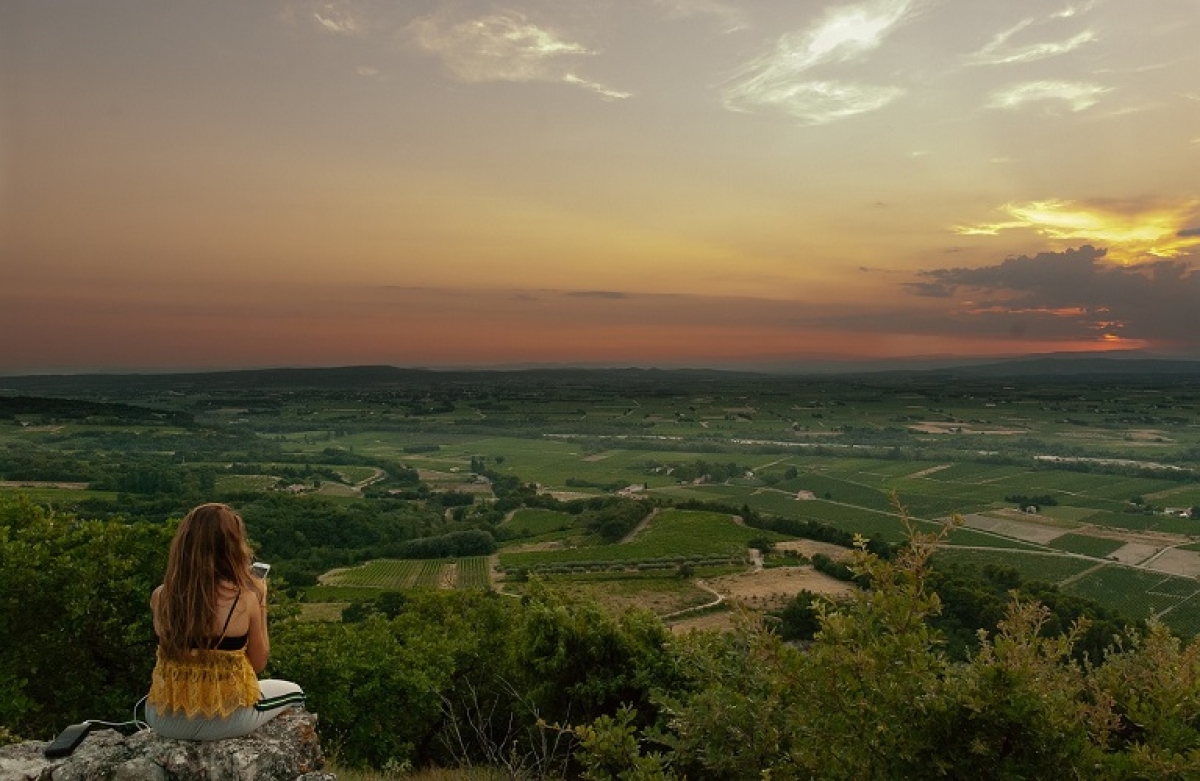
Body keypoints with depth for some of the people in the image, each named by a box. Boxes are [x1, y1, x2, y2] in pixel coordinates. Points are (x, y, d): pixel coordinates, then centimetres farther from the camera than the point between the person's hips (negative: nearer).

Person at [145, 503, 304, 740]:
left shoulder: (160, 597, -9)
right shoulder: (245, 600, -18)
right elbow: (258, 663, -6)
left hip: (164, 717, 4)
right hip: (226, 719, -3)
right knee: (293, 692, 26)